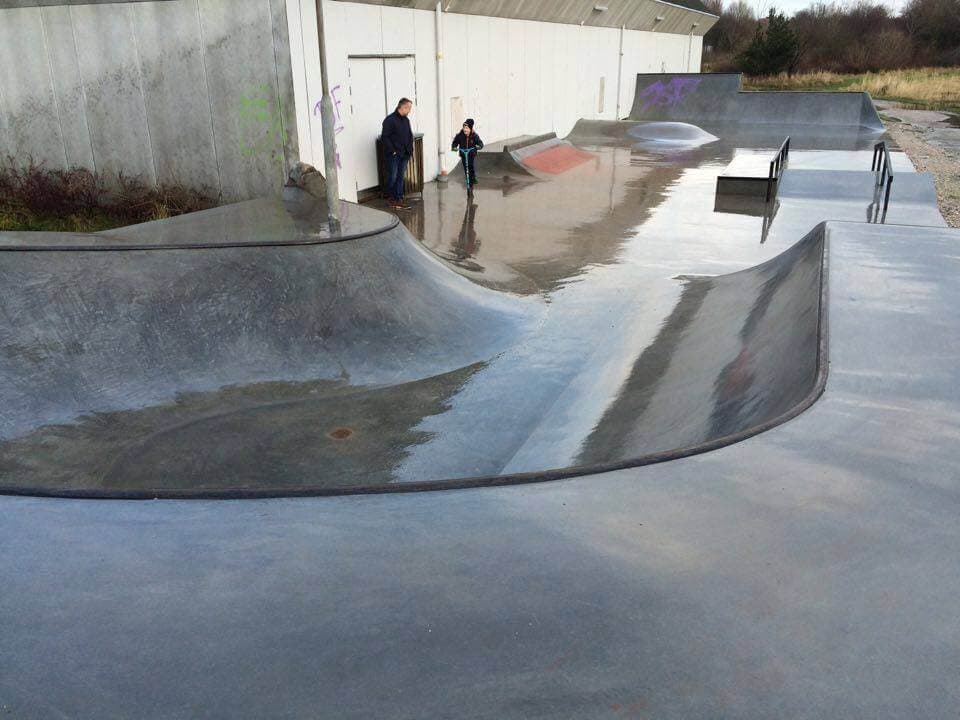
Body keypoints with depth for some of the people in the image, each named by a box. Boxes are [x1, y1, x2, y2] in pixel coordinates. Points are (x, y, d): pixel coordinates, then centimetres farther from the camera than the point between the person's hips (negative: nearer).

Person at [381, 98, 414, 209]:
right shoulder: (390, 120, -10)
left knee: (400, 177, 8)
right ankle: (390, 198, 11)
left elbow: (410, 136, 22)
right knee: (392, 177, -2)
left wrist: (410, 150, 9)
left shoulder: (406, 120, 14)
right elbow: (384, 137, -14)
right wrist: (392, 151, -16)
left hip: (404, 155, 7)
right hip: (393, 155, -7)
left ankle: (399, 199, 12)